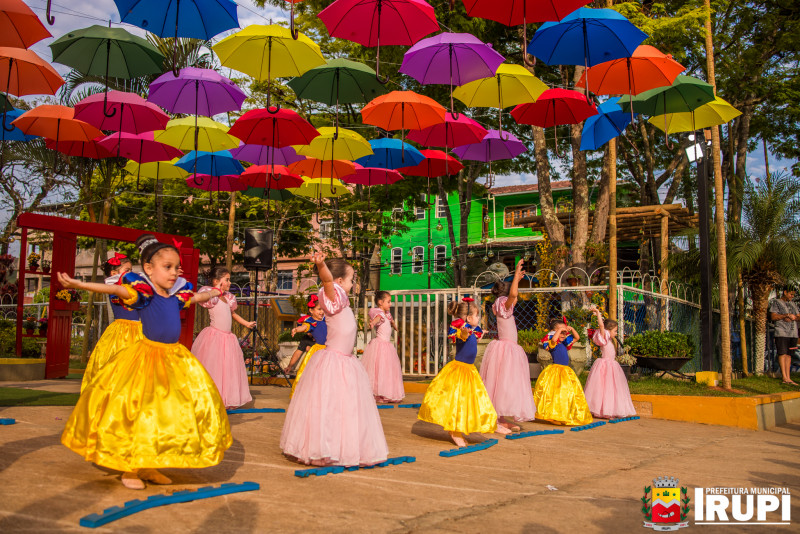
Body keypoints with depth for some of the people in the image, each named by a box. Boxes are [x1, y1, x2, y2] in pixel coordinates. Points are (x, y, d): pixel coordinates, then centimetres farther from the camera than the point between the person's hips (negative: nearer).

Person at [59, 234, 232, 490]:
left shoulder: (177, 296, 8)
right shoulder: (143, 293, -11)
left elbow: (197, 297, 28)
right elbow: (115, 290, -23)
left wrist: (214, 292, 45)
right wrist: (78, 284, -34)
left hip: (174, 358, 7)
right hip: (148, 355, -6)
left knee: (168, 415, 8)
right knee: (137, 413, -3)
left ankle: (148, 467, 21)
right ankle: (129, 470, 13)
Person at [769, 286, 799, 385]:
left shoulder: (793, 304, 22)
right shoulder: (776, 302, 4)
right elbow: (773, 316, -7)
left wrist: (793, 318, -4)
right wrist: (787, 315, -13)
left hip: (793, 333, 6)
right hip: (781, 332, -6)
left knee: (789, 355, 3)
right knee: (782, 354, -10)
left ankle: (788, 378, 3)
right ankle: (784, 377, -12)